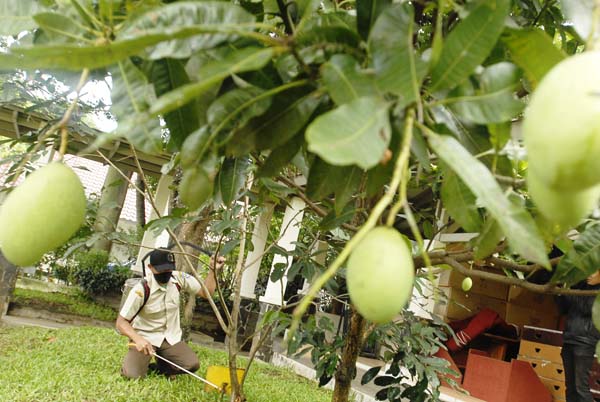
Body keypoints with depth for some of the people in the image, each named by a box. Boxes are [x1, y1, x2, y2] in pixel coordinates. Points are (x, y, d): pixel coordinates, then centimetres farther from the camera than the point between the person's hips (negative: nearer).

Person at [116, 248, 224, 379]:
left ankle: (162, 366, 11)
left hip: (171, 337, 3)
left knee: (192, 364, -19)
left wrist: (212, 270, -18)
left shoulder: (179, 279, -10)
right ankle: (144, 361, 12)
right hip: (145, 337, -3)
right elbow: (121, 322, -17)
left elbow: (206, 293, -3)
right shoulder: (141, 289, -21)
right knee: (133, 375, -24)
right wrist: (137, 339, -35)